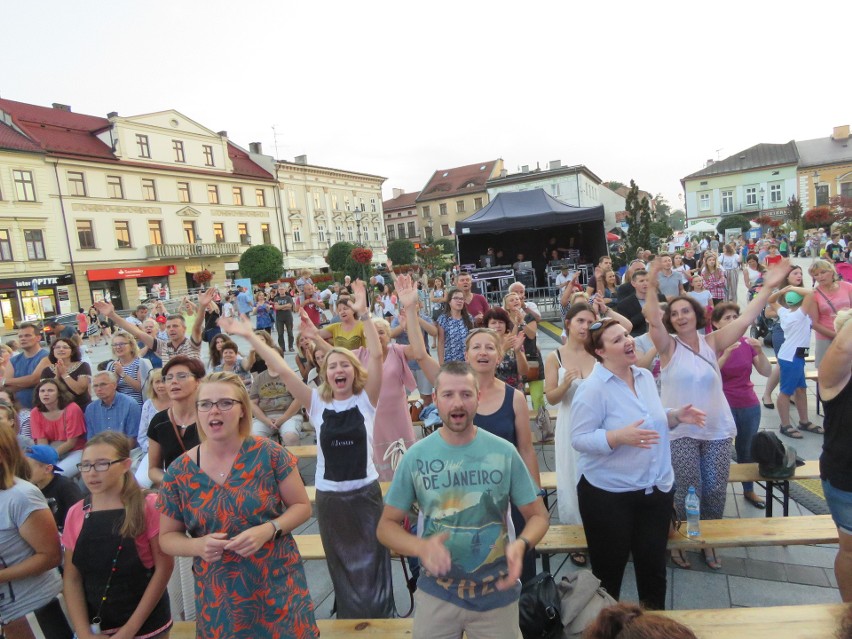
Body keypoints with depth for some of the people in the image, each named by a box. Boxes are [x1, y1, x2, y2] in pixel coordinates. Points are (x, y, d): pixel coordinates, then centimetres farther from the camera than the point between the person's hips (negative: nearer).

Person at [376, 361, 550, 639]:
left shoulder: (504, 452, -11)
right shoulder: (415, 456, -11)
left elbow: (538, 515, -3)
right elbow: (386, 525, -5)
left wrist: (521, 544, -25)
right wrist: (421, 547, -25)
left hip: (496, 592, 0)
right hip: (436, 592, 0)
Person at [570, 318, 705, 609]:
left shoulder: (645, 376, 4)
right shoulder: (592, 388, -19)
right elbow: (579, 439, -21)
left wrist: (676, 416, -2)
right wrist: (620, 436, -34)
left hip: (657, 487, 6)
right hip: (609, 494, -6)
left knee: (654, 566, 19)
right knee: (609, 569, 12)